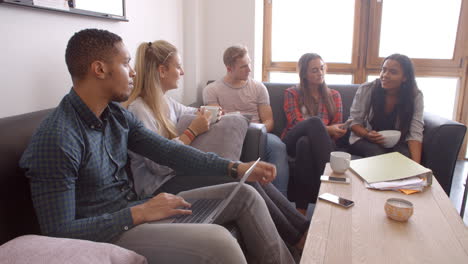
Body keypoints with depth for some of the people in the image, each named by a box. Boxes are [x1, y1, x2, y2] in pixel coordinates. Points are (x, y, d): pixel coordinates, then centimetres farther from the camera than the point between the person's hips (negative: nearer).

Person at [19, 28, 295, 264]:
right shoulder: (57, 139, -23)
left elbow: (169, 151, 1)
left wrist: (236, 167, -5)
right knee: (217, 241, -31)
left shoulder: (118, 115, 2)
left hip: (134, 210, 8)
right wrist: (139, 213, -25)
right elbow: (59, 233, -21)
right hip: (105, 233, -8)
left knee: (245, 195, 3)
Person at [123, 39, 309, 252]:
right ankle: (299, 239, -3)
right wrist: (192, 131, -17)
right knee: (245, 183, -19)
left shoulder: (163, 100, 10)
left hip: (180, 170, 9)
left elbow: (185, 112, 32)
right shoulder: (138, 109, -18)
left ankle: (303, 226, -4)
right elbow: (160, 165, -24)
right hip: (163, 185, -9)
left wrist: (205, 114, 11)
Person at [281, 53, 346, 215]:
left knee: (305, 142, -39)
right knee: (315, 122, -36)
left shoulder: (334, 95, 21)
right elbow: (296, 123, -4)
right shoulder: (291, 93, 14)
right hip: (293, 141, -1)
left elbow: (337, 132, 14)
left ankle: (301, 209, -44)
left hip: (321, 142, 1)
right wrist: (325, 129, -19)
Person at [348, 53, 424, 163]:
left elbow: (415, 134, -17)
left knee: (405, 156, -30)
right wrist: (367, 134, -27)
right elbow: (354, 122, -5)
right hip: (365, 140, -1)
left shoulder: (415, 96, -11)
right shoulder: (366, 89, -13)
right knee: (378, 155, -32)